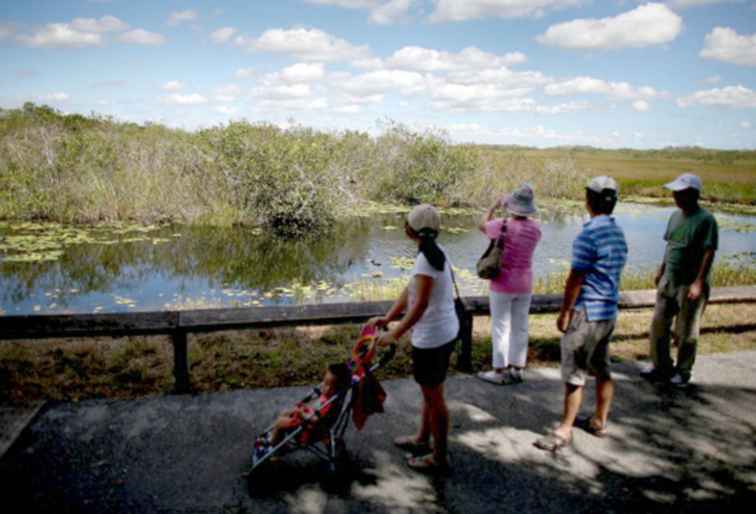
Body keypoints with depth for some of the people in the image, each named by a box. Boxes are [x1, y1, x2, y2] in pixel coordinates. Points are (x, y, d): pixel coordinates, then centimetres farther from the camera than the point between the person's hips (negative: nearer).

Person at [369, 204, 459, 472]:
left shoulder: (426, 258, -23)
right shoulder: (434, 253, 7)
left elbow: (420, 304, -27)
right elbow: (409, 292, 9)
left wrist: (395, 333, -21)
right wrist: (387, 319, 8)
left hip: (432, 337, -10)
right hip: (444, 332, 10)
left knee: (433, 395, 5)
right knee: (430, 390, 23)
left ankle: (439, 457, 21)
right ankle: (423, 439, 41)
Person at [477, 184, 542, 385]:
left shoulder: (502, 225, -17)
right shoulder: (535, 228, -2)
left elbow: (482, 225, 4)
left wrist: (495, 205, 14)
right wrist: (519, 217, 22)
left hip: (503, 285, -5)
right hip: (524, 285, 5)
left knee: (501, 328, 3)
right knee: (520, 328, 11)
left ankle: (500, 372, 10)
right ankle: (516, 370, 20)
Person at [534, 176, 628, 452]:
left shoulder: (589, 234, -20)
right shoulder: (618, 233, 8)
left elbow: (575, 278, -19)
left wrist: (564, 312, -13)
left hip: (586, 313, -9)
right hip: (609, 311, 9)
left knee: (574, 374, -2)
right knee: (602, 369, 17)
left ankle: (564, 430, 6)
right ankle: (600, 421, 29)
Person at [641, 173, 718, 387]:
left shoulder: (706, 220, -14)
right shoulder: (675, 216, 8)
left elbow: (709, 253, -18)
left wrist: (699, 283, -21)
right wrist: (661, 270, 18)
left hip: (690, 285, -7)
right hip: (668, 281, 7)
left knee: (685, 331, 5)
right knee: (659, 324, 10)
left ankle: (683, 372, 20)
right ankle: (661, 366, 24)